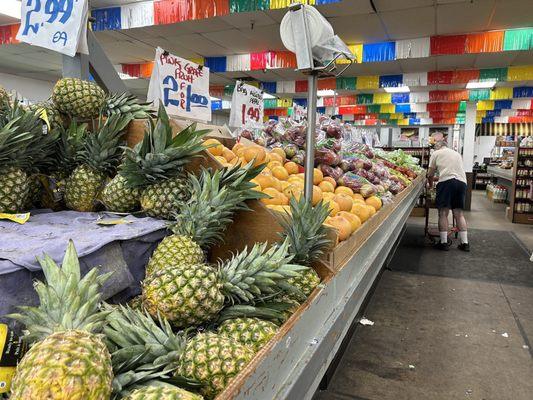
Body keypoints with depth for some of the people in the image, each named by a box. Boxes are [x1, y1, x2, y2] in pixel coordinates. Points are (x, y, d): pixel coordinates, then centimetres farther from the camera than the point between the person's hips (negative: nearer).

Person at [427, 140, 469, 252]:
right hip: (462, 181, 5)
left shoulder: (436, 153, 14)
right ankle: (465, 243, 10)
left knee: (443, 213, -1)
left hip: (446, 181, -5)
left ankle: (444, 242, -1)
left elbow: (430, 174, 13)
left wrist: (430, 185, 32)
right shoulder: (457, 153, 29)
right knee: (459, 213, 10)